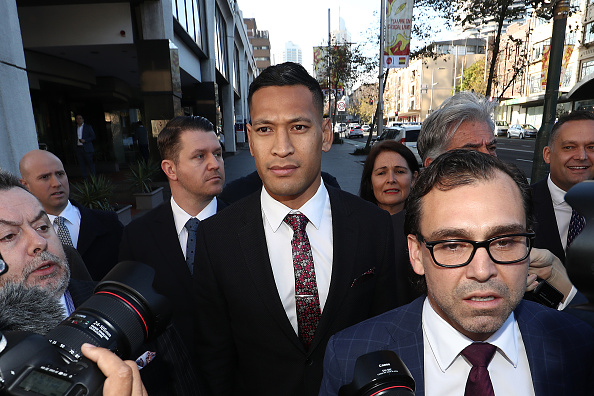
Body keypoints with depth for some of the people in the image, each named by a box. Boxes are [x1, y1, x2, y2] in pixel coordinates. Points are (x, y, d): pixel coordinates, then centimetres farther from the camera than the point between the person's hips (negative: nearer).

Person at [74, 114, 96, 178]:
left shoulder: (88, 127, 3)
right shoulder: (75, 128, 15)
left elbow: (93, 136, -1)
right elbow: (75, 138, 18)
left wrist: (85, 140, -14)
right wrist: (75, 148, 7)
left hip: (87, 148, -4)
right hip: (78, 148, 4)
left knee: (90, 163, -2)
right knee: (82, 164, 3)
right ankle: (85, 178, 8)